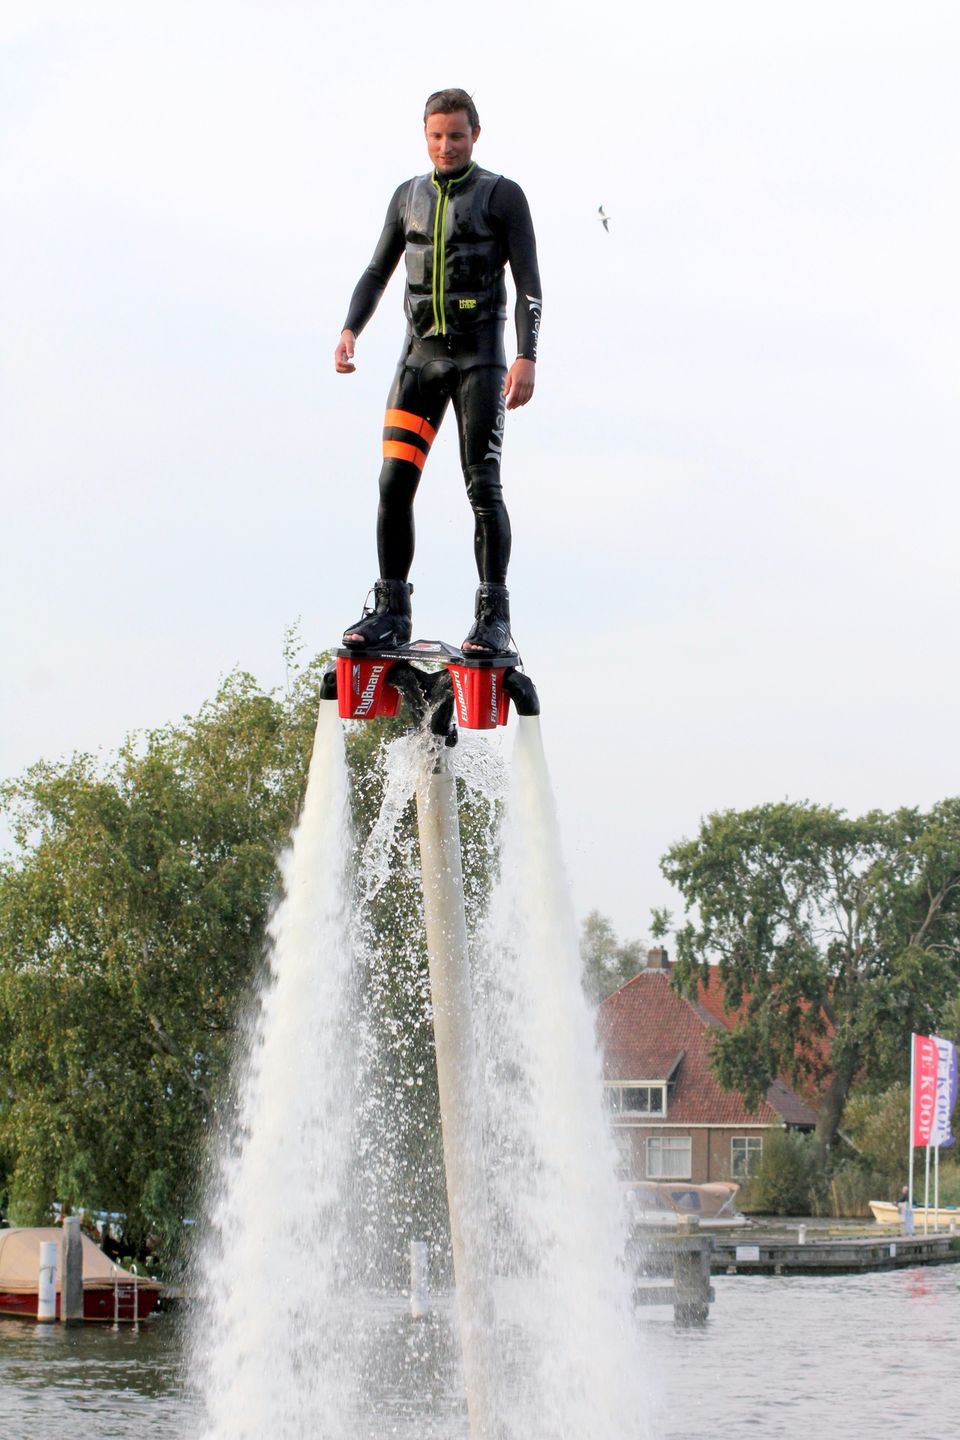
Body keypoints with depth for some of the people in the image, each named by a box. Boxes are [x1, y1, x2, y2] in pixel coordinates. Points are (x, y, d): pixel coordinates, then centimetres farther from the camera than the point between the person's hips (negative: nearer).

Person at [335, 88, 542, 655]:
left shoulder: (503, 196, 0)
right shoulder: (409, 195, 14)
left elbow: (529, 283, -5)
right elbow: (378, 270, 18)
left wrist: (527, 357, -16)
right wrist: (350, 330, 2)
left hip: (480, 356, -4)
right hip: (421, 353, 4)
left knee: (482, 485, -7)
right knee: (394, 482, -5)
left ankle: (494, 614, -2)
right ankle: (391, 610, 0)